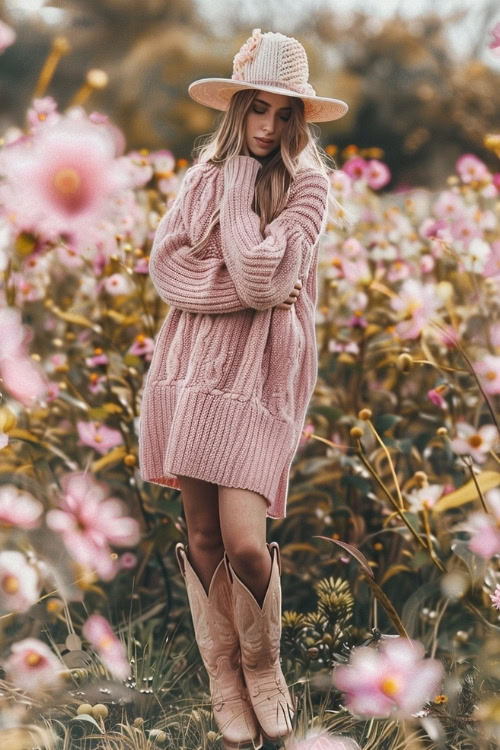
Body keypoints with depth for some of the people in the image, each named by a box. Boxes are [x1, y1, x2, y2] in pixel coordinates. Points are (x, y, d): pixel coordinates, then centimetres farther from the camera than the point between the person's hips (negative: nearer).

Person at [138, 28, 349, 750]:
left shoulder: (307, 184, -2)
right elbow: (165, 262, 1)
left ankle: (262, 665, 15)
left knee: (245, 542, -13)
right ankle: (224, 678, 23)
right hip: (191, 361, 4)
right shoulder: (204, 172, 11)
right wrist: (239, 288, -10)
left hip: (258, 372, -4)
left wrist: (239, 184, -8)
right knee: (203, 536, 6)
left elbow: (263, 277, -15)